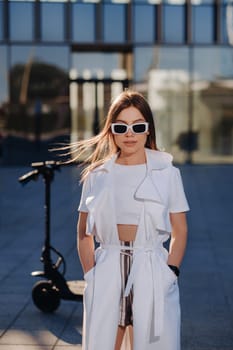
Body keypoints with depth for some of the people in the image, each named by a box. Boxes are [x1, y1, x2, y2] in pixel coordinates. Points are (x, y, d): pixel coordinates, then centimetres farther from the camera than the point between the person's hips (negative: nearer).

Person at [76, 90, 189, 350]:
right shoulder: (97, 175, 6)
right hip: (107, 273, 1)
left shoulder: (167, 173, 2)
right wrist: (91, 274, -1)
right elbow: (84, 232, 10)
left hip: (152, 272, -1)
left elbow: (180, 232, 4)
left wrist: (169, 273, -6)